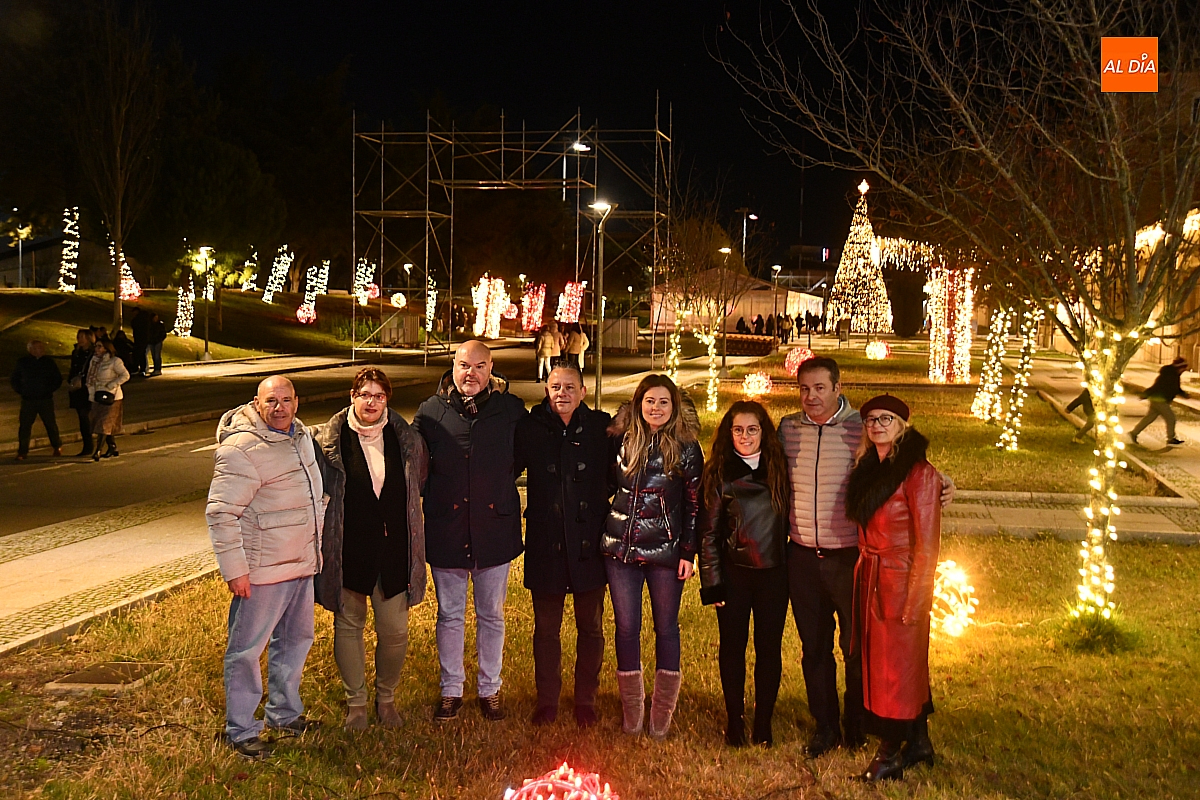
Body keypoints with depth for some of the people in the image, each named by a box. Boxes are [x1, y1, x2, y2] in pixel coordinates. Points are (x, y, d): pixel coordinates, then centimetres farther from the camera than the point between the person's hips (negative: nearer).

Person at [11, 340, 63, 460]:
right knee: (24, 426, -2)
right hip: (28, 400, 0)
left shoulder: (48, 362, 4)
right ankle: (22, 452, 4)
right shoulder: (22, 362, 4)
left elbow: (58, 379, 11)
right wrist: (20, 391, 3)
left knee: (50, 424, 4)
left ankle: (57, 447, 21)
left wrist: (50, 389, 1)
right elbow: (14, 379, 14)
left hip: (46, 399, 0)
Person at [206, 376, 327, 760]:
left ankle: (285, 712, 37)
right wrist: (234, 569, -23)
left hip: (301, 564, 9)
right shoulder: (241, 449, -20)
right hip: (262, 569, -9)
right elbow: (221, 513, -21)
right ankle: (241, 731, 14)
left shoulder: (300, 433, 7)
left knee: (296, 638, 20)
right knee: (247, 649, 1)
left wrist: (314, 549, 24)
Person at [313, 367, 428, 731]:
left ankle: (386, 698, 27)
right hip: (348, 550, -1)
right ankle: (355, 702, 25)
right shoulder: (328, 440, -5)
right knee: (349, 626, 9)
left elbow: (420, 481, 20)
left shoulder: (406, 439, 2)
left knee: (395, 630, 4)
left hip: (393, 551, 1)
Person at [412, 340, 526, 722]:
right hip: (446, 529, 0)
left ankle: (489, 690, 27)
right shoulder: (431, 411, -1)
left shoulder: (511, 410, -2)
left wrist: (499, 489, 6)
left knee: (491, 616, 12)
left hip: (495, 528, 0)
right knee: (450, 616, 11)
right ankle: (451, 690, 26)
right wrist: (435, 494, 3)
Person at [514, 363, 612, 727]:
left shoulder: (602, 427, -2)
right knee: (546, 627, 12)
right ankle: (547, 700, 28)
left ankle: (586, 700, 29)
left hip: (589, 543, 0)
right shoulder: (530, 428, -2)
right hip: (545, 544, 0)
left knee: (590, 626, 12)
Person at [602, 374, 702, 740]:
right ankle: (632, 711, 19)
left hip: (666, 551, -2)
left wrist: (688, 552, -6)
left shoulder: (686, 449, -3)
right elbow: (609, 487, 14)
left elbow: (694, 504, -2)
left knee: (666, 628, 7)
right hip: (621, 548, 2)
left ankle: (662, 714, 19)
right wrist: (602, 538, 9)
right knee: (626, 627, 6)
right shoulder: (623, 442, 4)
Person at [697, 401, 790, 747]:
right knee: (733, 646, 7)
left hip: (774, 573, 1)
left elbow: (788, 520, 10)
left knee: (769, 648, 5)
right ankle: (734, 722, 20)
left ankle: (763, 724, 18)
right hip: (733, 574, -1)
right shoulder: (718, 473, -2)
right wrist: (712, 582, -6)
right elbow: (708, 531, -2)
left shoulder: (779, 469, 4)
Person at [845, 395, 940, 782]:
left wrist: (914, 602, -17)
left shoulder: (918, 473, -14)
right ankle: (918, 743, 30)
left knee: (896, 668, 3)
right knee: (876, 662, 15)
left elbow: (926, 545, -15)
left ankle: (889, 756, 16)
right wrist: (863, 572, 5)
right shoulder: (868, 467, 9)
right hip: (869, 578, 8)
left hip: (900, 581, -8)